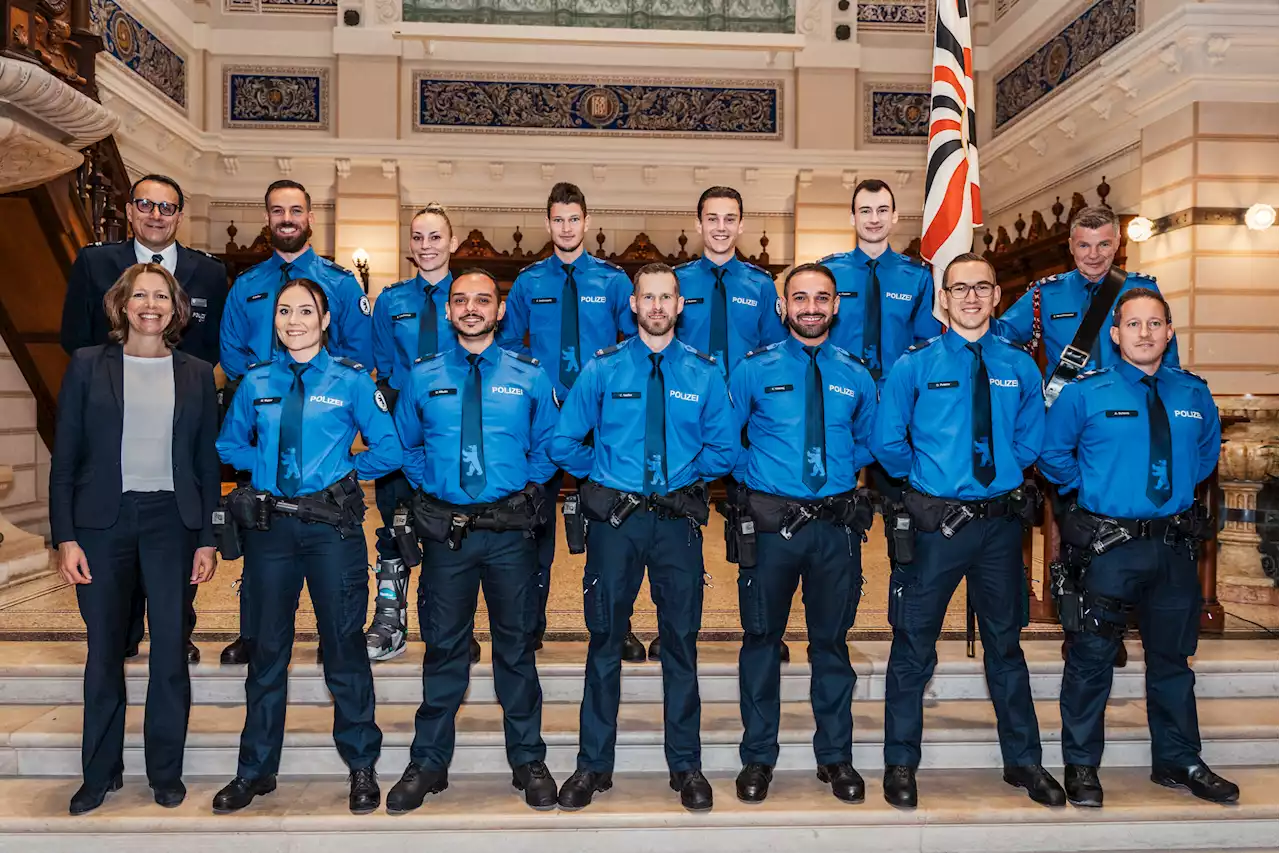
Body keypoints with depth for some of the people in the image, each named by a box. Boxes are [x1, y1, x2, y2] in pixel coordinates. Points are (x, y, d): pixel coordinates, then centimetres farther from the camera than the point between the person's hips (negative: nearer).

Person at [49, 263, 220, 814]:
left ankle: (165, 771, 19)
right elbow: (65, 457, 2)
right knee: (104, 651, 8)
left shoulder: (196, 374, 7)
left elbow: (208, 462, 7)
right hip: (103, 521, 0)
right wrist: (64, 536, -4)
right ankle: (100, 773, 24)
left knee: (171, 650, 4)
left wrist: (208, 538, 1)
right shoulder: (87, 366, 4)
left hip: (172, 521, 1)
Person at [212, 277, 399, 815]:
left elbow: (389, 450, -3)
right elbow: (230, 445, 18)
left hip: (333, 525, -3)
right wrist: (269, 467, 3)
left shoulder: (351, 380, -2)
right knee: (267, 646, 11)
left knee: (344, 644, 4)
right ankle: (256, 770, 25)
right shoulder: (256, 382, 7)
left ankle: (362, 768, 18)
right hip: (269, 524, 3)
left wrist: (341, 470, -1)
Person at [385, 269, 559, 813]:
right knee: (444, 648, 9)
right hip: (445, 530, 1)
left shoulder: (530, 377, 3)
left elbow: (547, 447, 11)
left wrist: (526, 491, 1)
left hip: (511, 530, 0)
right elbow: (406, 445, 16)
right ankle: (428, 764, 24)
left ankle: (528, 762, 24)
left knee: (516, 646, 9)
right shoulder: (422, 378, 5)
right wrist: (430, 488, 5)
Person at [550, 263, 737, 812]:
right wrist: (604, 477, 5)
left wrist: (684, 477, 3)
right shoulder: (603, 369, 3)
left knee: (682, 642, 8)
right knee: (605, 640, 6)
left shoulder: (704, 373, 5)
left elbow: (724, 450, 7)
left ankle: (686, 765, 21)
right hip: (614, 519, 0)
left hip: (678, 519, 1)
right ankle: (593, 765, 19)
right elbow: (564, 443, 4)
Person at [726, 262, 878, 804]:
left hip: (837, 525, 2)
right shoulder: (754, 370, 0)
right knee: (762, 638, 7)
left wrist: (844, 471, 8)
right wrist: (754, 477, 2)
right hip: (771, 522, -1)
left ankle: (835, 756, 28)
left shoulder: (856, 376, 7)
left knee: (832, 639, 12)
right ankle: (758, 757, 23)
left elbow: (868, 440, 20)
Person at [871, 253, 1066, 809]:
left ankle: (1023, 762, 31)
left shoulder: (1019, 367, 5)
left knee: (1005, 644, 16)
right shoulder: (915, 365, -4)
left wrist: (1003, 471, 6)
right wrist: (926, 476, 5)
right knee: (914, 647, 5)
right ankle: (901, 764, 20)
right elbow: (886, 441, 0)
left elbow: (1030, 440, 15)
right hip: (933, 523, -3)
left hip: (1001, 524, 3)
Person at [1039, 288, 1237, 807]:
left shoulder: (1194, 395, 6)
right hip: (1109, 545, -4)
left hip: (1175, 544, 4)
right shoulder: (1085, 394, -5)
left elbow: (1207, 452, 22)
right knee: (1092, 657, 0)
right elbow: (1053, 454, 4)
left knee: (1172, 657, 16)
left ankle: (1179, 763, 31)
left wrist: (1181, 488, 11)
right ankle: (1081, 766, 14)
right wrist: (1093, 490, 2)